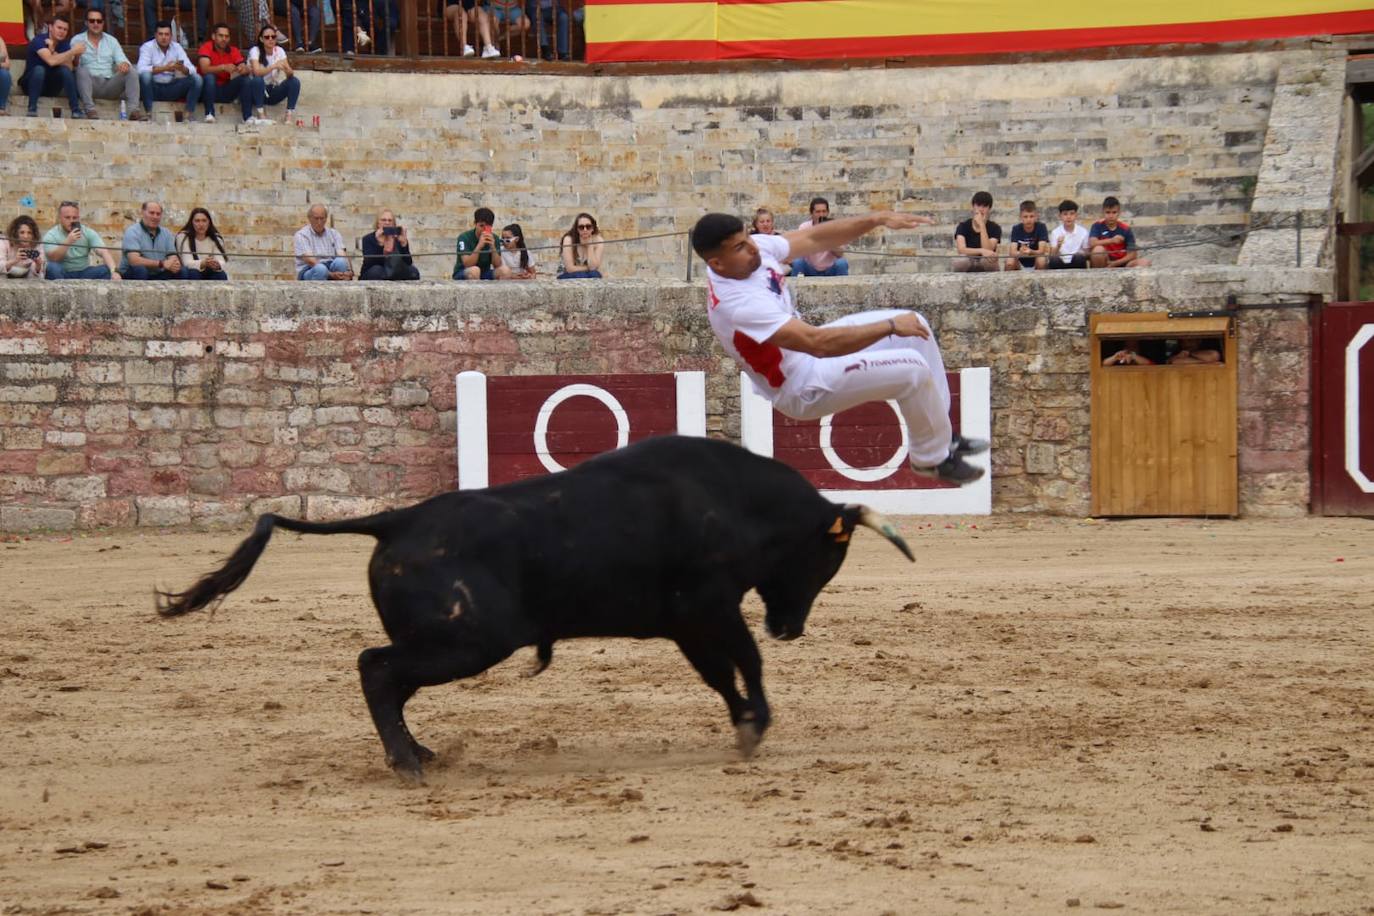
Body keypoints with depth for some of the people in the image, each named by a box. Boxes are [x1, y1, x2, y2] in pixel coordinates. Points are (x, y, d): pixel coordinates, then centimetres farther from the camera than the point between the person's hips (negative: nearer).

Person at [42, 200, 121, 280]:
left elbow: (104, 252, -14)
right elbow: (52, 259, -22)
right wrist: (68, 242, -34)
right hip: (61, 275, -3)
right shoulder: (51, 235, -7)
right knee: (52, 267, -35)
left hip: (84, 273, 3)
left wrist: (114, 271, -33)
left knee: (107, 270, -21)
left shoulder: (89, 233, -1)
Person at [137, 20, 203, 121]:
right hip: (153, 88, -4)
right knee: (145, 75, -35)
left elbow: (192, 70, -4)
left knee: (197, 78, -15)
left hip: (171, 89, 4)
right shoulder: (147, 47, -6)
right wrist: (164, 68, -31)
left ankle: (189, 114, -21)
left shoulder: (176, 47, 5)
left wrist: (183, 69, -29)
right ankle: (149, 113, -32)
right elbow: (141, 69, -24)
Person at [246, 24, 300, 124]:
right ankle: (261, 114, -25)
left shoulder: (279, 50, -3)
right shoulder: (255, 51, -14)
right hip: (258, 91, -4)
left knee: (294, 81, -19)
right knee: (258, 80, -36)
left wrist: (287, 69, -36)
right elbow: (256, 72, -32)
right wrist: (274, 66, -44)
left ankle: (290, 114, -19)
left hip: (273, 91, 4)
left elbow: (290, 74, -12)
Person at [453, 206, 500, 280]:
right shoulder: (465, 237, -14)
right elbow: (467, 264, -25)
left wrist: (493, 247, -25)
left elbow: (497, 265, -9)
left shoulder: (494, 239, -2)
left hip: (484, 274, 4)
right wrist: (479, 246, -36)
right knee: (474, 270, -37)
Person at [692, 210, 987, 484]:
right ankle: (933, 458, 6)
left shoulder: (756, 248, -13)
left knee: (914, 327, 6)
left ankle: (939, 432, 17)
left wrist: (878, 219, -17)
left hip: (806, 349, 9)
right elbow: (820, 344, -39)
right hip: (802, 388, -9)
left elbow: (814, 238, -4)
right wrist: (891, 326, -33)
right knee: (913, 369, -18)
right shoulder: (739, 303, -37)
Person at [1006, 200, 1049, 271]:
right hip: (1021, 262, 1)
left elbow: (1041, 251, -21)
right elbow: (1013, 252, -20)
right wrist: (1020, 253, -44)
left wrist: (1031, 252, -43)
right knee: (1010, 262, -29)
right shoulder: (1016, 229, -10)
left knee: (1041, 261, -33)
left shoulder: (1041, 227, -13)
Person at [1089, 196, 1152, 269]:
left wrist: (1113, 264, -17)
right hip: (1102, 266, -2)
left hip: (1120, 264, 2)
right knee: (1098, 249, -32)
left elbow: (1132, 254, -4)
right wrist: (1111, 241, -31)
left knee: (1145, 262, -22)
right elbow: (1092, 243, -19)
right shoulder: (1098, 226, -1)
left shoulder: (1125, 230, 0)